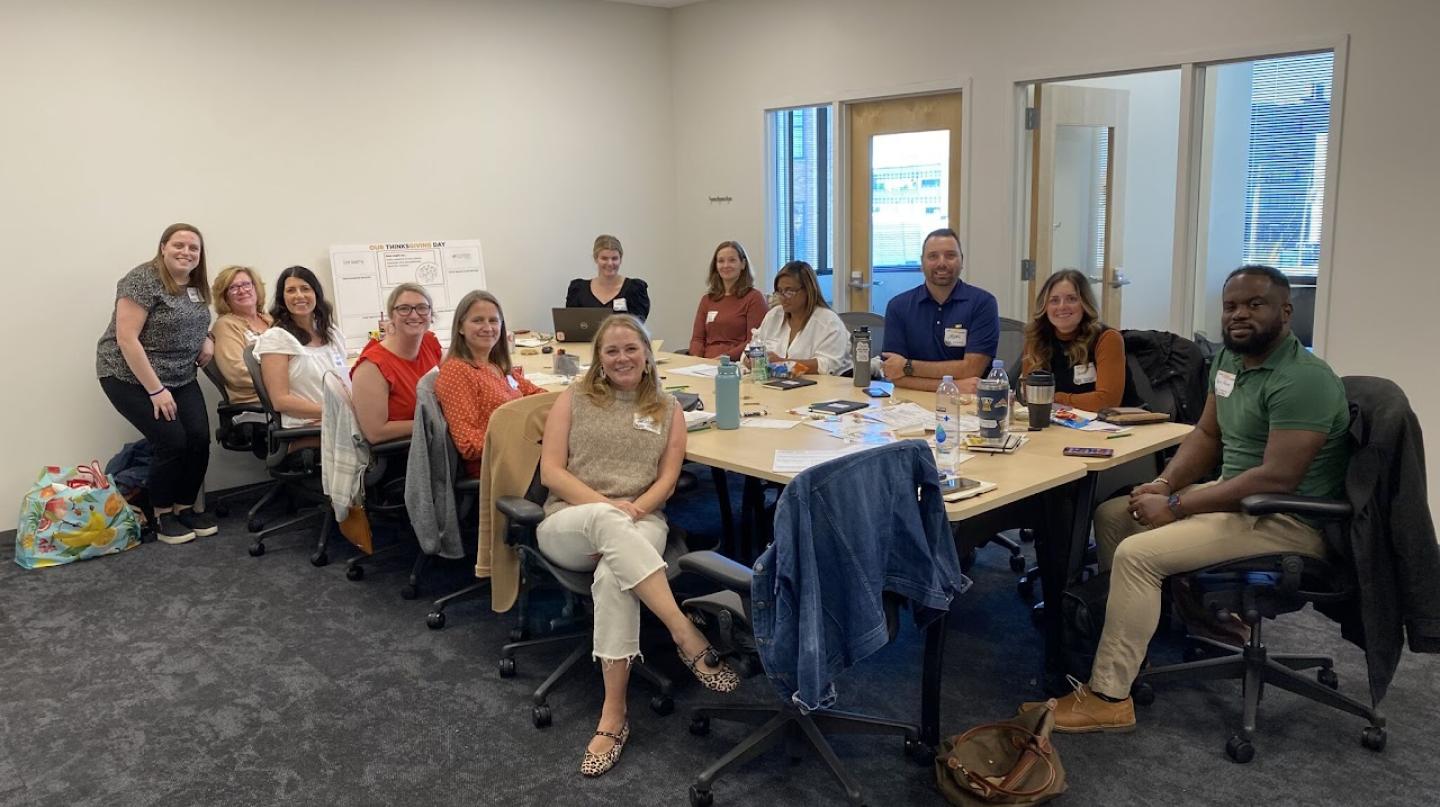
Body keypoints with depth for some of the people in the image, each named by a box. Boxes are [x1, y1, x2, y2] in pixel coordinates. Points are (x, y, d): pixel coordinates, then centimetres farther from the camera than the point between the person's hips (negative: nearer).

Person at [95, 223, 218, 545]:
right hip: (131, 377, -7)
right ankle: (163, 516, 4)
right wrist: (156, 390, -23)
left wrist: (206, 340, -2)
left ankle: (185, 507, 10)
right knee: (172, 440, -15)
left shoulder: (196, 286, 5)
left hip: (180, 378, 7)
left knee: (199, 437, -7)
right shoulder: (143, 280, -17)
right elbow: (126, 338, -22)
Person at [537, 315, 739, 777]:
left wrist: (634, 509, -15)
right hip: (569, 523, 0)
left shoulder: (668, 410, 15)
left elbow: (667, 480, 6)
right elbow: (551, 471, 1)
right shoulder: (574, 400, 11)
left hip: (638, 523, 1)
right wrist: (606, 506, -14)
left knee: (613, 577, -37)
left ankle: (613, 716, -33)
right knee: (605, 519, -40)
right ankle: (688, 639, -43)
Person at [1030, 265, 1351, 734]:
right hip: (1237, 497, 10)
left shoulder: (1302, 379, -22)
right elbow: (1207, 435, 15)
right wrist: (1164, 484, -4)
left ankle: (1108, 700, -16)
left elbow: (1277, 477, -28)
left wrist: (1175, 507, -24)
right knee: (1112, 515, 7)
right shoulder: (1230, 357, 6)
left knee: (1137, 553, -23)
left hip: (1288, 519, -10)